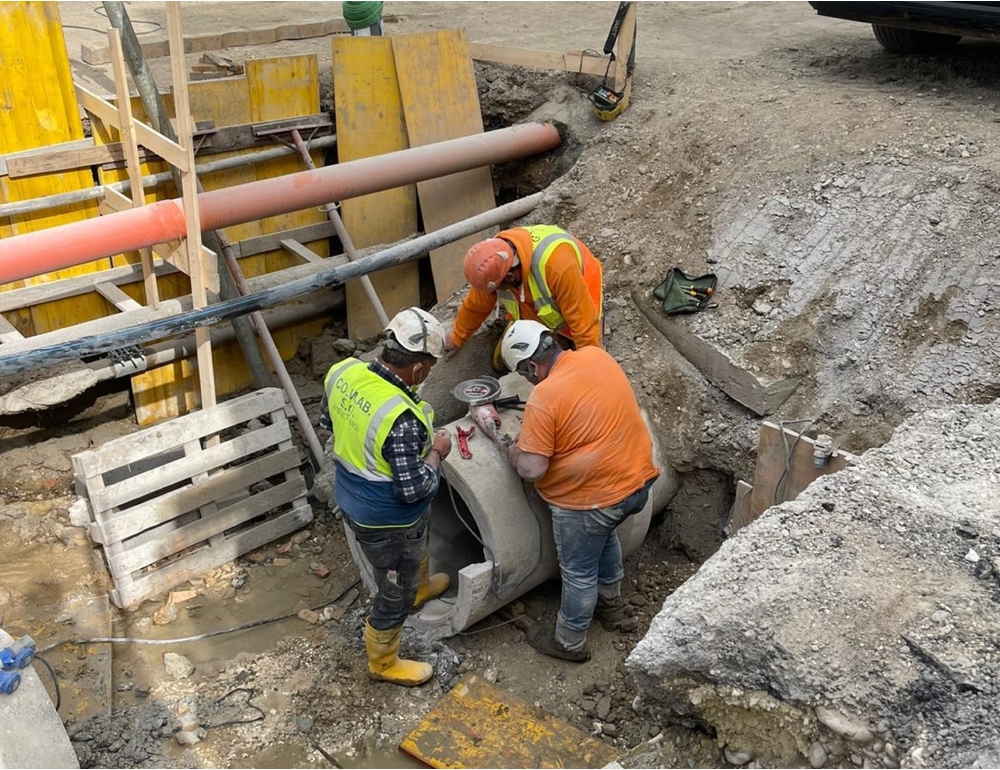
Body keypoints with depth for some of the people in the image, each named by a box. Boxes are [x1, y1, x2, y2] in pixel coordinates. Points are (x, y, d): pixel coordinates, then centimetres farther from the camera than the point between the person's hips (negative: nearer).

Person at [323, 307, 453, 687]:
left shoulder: (343, 371, -14)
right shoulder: (401, 419, -38)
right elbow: (413, 490, -29)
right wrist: (436, 451, -14)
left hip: (353, 499, 8)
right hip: (386, 521, -8)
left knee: (419, 544, 37)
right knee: (395, 596, 18)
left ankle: (419, 587, 66)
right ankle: (383, 663, 42)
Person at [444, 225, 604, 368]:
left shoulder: (556, 264, -47)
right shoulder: (494, 261, -27)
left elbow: (582, 317, -37)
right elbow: (476, 304, -8)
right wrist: (457, 338, 7)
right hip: (532, 307, 4)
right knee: (502, 363, 5)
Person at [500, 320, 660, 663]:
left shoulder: (544, 398, -24)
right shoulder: (597, 355, -2)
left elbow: (531, 470, -23)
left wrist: (513, 452, -2)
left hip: (593, 497, -8)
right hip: (639, 479, 8)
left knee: (579, 572, 14)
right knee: (604, 534, 33)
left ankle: (569, 642, 34)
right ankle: (610, 603, 52)